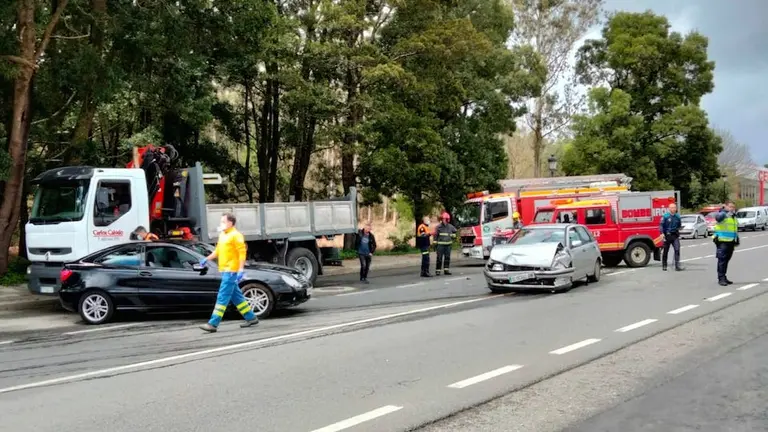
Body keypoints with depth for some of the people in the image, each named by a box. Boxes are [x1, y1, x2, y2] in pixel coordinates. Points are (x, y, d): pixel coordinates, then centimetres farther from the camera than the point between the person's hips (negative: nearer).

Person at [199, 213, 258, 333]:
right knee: (236, 296, 13)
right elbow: (218, 250, 27)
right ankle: (251, 318, 22)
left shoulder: (235, 235, -10)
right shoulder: (222, 235, 17)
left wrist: (240, 270, -22)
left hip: (231, 271, -9)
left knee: (222, 297, -10)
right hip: (224, 270, 9)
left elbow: (242, 253, -15)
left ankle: (213, 324, -10)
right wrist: (207, 259, 16)